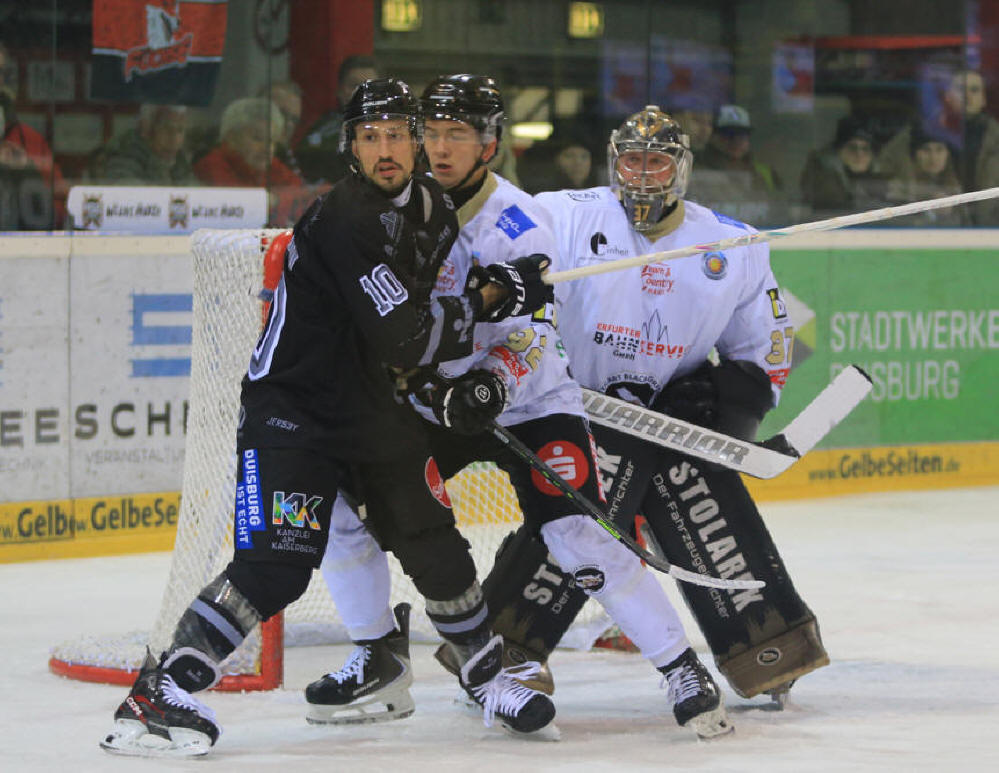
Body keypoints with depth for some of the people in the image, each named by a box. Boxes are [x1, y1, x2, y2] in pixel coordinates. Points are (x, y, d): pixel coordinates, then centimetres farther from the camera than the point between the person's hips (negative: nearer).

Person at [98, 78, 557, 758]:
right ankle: (159, 695, -15)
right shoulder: (345, 222, -24)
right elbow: (402, 338, -26)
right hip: (291, 405, -8)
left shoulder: (432, 209, 4)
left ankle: (487, 674, 28)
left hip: (370, 406, 8)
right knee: (277, 564, -18)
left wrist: (455, 378, 9)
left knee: (431, 540, 9)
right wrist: (493, 298, -18)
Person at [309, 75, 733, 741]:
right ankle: (377, 657, 14)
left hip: (530, 404, -5)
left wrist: (492, 381, -42)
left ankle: (683, 671, -8)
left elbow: (530, 337, -24)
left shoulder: (518, 225, -19)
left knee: (579, 538, -20)